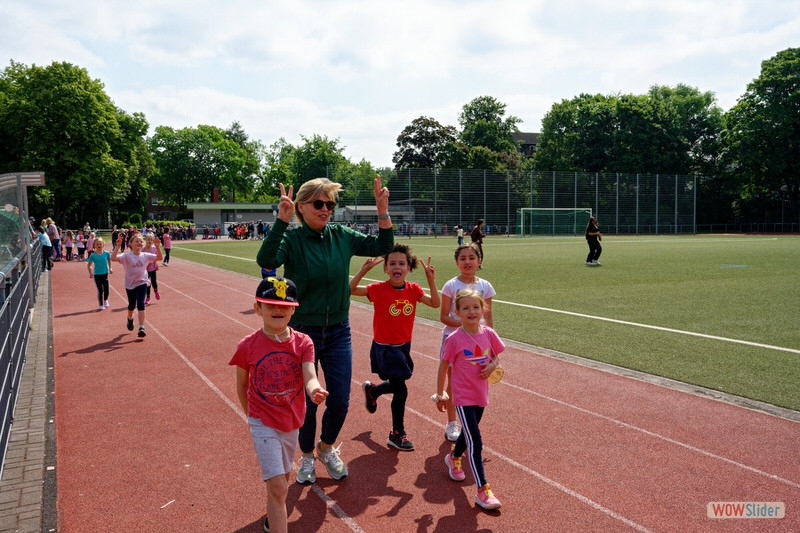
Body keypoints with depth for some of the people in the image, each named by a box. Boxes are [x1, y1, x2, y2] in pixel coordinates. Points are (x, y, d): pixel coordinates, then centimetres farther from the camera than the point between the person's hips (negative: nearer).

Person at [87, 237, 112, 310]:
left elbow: (109, 260, 14)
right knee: (100, 291, 2)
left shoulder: (106, 253, -4)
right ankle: (101, 305, 19)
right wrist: (90, 273, -12)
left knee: (106, 290, 0)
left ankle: (105, 300, 31)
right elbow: (88, 265, -1)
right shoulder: (93, 255, -8)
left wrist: (110, 268, 6)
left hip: (105, 274, 1)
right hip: (97, 275, -1)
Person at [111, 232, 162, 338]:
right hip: (130, 284, 0)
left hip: (142, 283, 0)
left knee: (140, 304, -12)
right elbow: (113, 258, -24)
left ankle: (141, 327, -13)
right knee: (132, 305, 17)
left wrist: (158, 247, -12)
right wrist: (118, 246, -32)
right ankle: (130, 318, 50)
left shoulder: (145, 256, -1)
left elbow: (159, 257, 1)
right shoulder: (127, 256, -10)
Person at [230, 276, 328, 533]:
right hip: (263, 424, -4)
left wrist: (315, 391, -45)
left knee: (283, 476, 24)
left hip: (292, 422, 4)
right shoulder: (247, 346, -14)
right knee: (278, 486, -11)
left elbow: (310, 377, -23)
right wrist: (253, 415, 7)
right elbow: (242, 387, 0)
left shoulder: (302, 343, -10)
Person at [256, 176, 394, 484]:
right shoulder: (290, 238, -12)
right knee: (305, 402, 10)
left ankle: (327, 448, 37)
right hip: (302, 332, -3)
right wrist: (281, 221, -42)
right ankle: (307, 456, 36)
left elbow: (383, 247, 5)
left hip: (338, 332, 3)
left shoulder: (341, 236, 0)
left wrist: (383, 212, -8)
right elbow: (266, 261, -32)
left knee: (340, 401, 7)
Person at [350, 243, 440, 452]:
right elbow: (350, 290, -24)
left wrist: (431, 279, -20)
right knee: (401, 391, -4)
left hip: (403, 346, 6)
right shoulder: (379, 289, -16)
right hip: (384, 347, -5)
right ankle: (397, 434, 15)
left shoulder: (413, 289, -4)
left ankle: (371, 390, 55)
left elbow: (435, 303, -11)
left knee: (397, 385, 21)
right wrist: (363, 270, -35)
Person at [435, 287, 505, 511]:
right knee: (475, 441, -9)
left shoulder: (488, 334, -6)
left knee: (469, 433, 24)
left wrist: (492, 365, -12)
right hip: (463, 397, -5)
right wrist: (440, 394, -1)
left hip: (481, 394, 5)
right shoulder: (454, 339, -16)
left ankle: (453, 457, 54)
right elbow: (444, 367, -5)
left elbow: (497, 356, 10)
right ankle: (483, 490, -3)